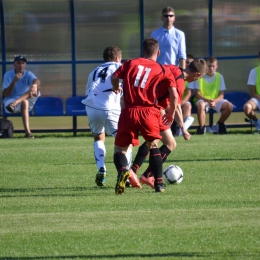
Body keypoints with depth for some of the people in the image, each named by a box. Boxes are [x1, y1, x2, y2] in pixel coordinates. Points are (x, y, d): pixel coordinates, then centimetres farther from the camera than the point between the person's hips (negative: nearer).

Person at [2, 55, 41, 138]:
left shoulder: (28, 74, 0)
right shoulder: (8, 75, -5)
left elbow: (37, 81, -25)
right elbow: (5, 94, -14)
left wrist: (34, 85, -52)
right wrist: (14, 81, -28)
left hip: (28, 101, 3)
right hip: (10, 101, -3)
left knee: (35, 88, -27)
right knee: (24, 102, -39)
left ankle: (15, 104, -44)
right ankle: (27, 132, -52)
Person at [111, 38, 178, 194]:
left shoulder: (131, 63, 12)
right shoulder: (163, 71, 10)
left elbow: (114, 77, 5)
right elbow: (174, 95, 2)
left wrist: (116, 88, 29)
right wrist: (171, 114, 17)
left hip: (129, 111, 0)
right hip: (149, 111, 0)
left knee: (120, 148, 10)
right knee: (153, 145, 18)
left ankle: (122, 171, -22)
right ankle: (159, 183, 6)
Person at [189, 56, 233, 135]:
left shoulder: (219, 77, 2)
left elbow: (221, 95, -2)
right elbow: (197, 94, -9)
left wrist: (215, 101, -25)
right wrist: (207, 100, -26)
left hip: (216, 100, 3)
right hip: (202, 100, -3)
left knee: (229, 106, -23)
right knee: (201, 105, -39)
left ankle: (220, 125, 2)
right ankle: (201, 127, -23)